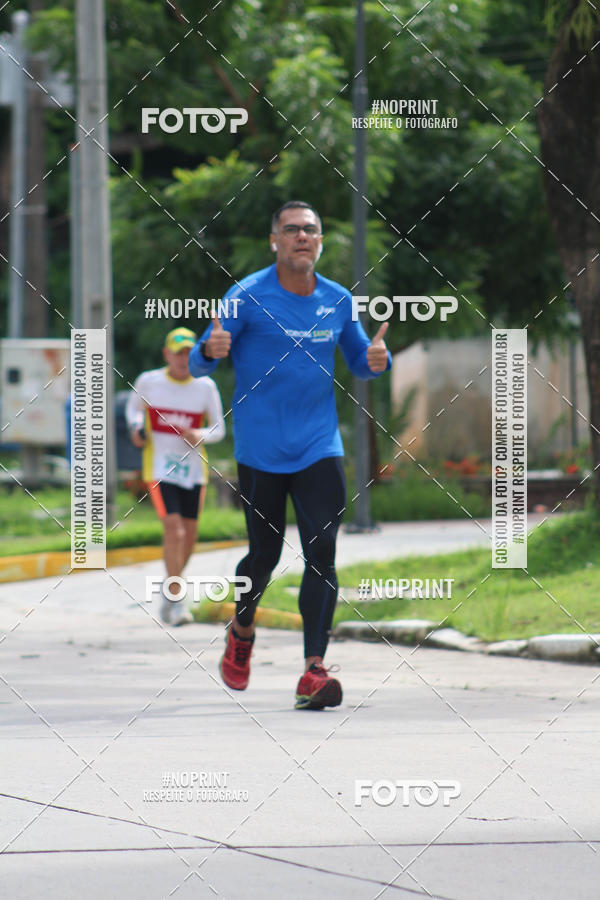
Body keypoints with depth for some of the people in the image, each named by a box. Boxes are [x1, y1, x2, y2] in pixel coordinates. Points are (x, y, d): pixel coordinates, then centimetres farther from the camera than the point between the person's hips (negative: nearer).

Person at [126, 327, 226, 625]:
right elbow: (134, 406, 16)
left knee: (189, 533, 9)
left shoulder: (205, 387, -1)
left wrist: (199, 436, -17)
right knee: (173, 528, -17)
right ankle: (176, 599, -14)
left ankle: (170, 589, 33)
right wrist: (136, 428, -5)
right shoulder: (148, 382, -3)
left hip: (193, 469, 3)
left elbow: (219, 429, 4)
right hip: (159, 469, -3)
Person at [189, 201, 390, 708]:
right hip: (261, 449, -2)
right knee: (265, 554, 5)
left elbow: (360, 363, 19)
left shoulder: (338, 301, 6)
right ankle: (241, 632, 36)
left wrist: (376, 360, -5)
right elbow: (199, 366, -5)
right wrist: (210, 350, -29)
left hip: (319, 446, 2)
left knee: (322, 552, -11)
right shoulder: (249, 296, -6)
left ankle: (313, 674, -15)